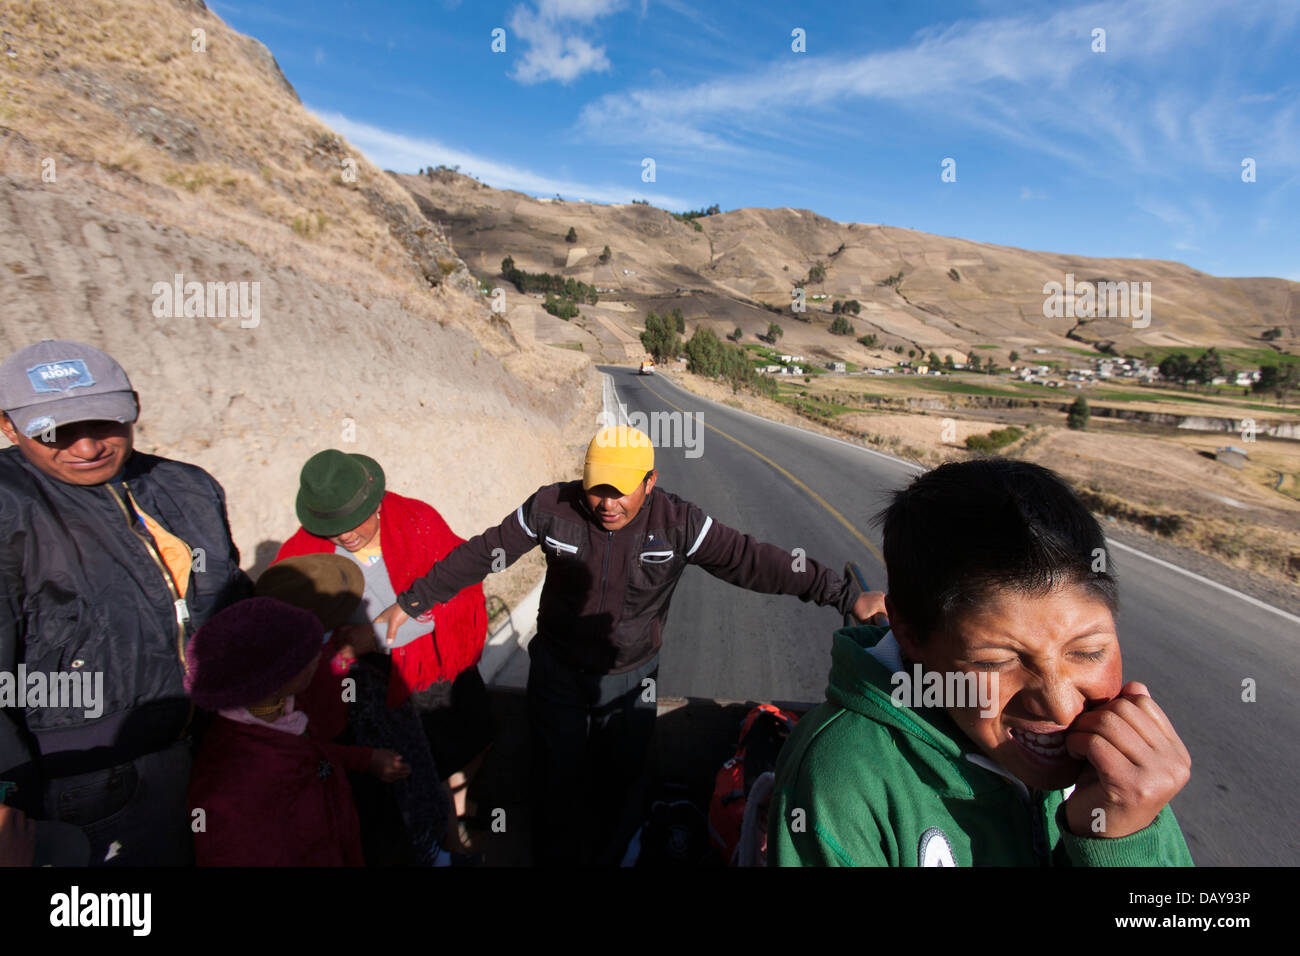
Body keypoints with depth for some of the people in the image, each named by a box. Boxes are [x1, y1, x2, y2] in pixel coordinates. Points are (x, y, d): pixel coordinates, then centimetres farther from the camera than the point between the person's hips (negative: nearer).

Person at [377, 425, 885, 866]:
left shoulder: (677, 523, -19)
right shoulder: (552, 506, -18)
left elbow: (753, 560, -21)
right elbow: (484, 553, -9)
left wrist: (845, 595, -26)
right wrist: (411, 601, -5)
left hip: (630, 681, 1)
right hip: (558, 673, 0)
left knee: (617, 786, 18)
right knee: (555, 785, 13)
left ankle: (609, 854, 47)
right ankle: (554, 857, 40)